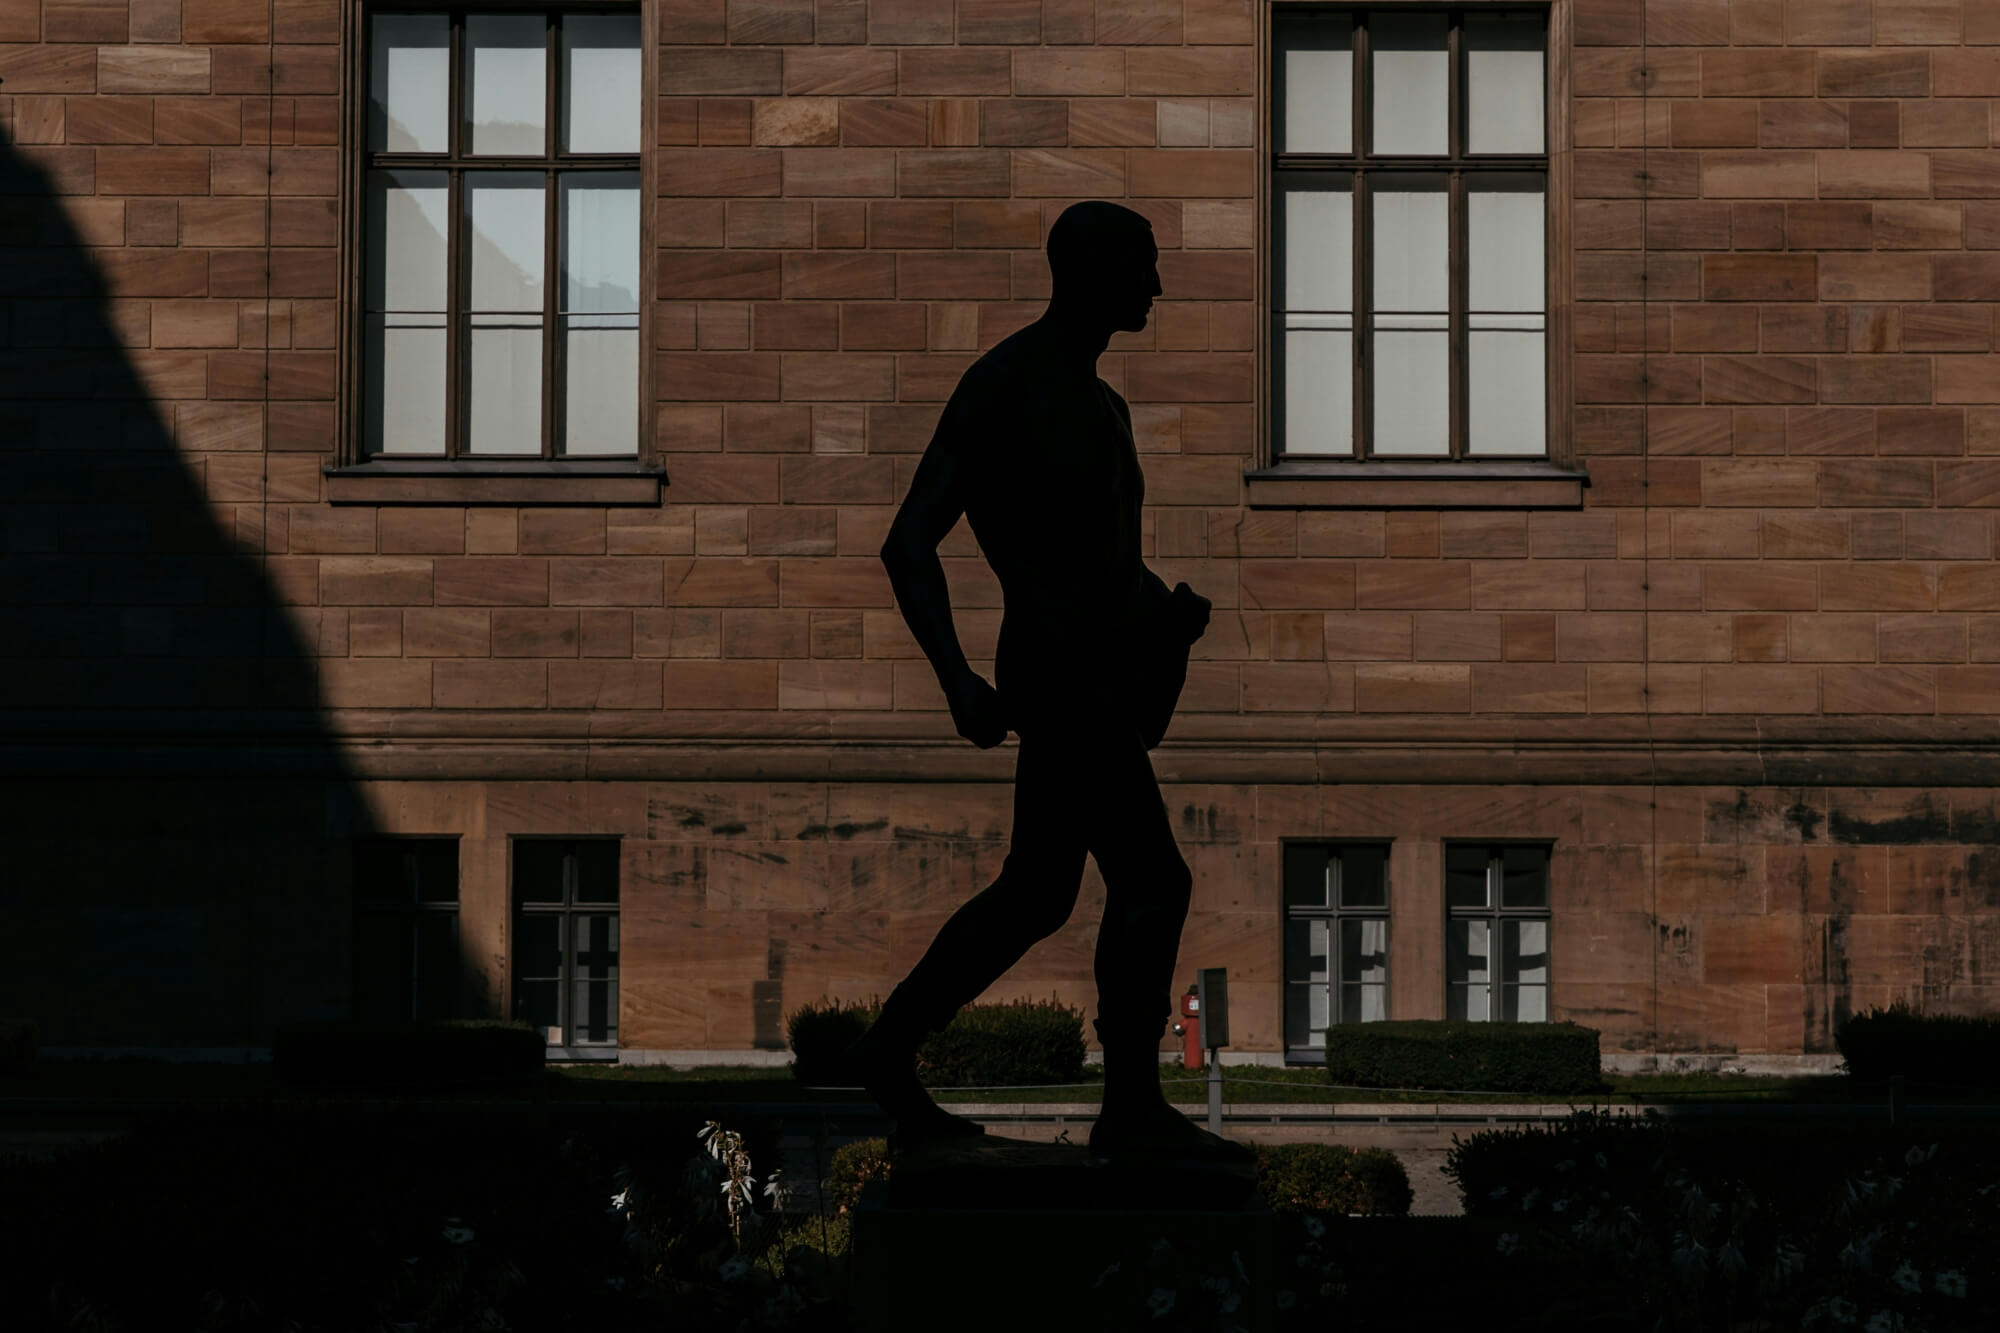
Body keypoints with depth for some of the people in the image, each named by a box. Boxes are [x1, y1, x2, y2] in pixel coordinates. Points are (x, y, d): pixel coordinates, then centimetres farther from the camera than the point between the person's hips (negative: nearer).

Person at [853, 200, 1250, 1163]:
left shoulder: (1099, 406, 19)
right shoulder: (999, 388, -9)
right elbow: (909, 546, -12)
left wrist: (1168, 607, 6)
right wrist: (957, 680, -21)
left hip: (1101, 674, 9)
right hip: (1063, 681, -9)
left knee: (1037, 894, 13)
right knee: (1152, 882, -10)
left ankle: (893, 1049, 22)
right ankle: (1133, 1111, -4)